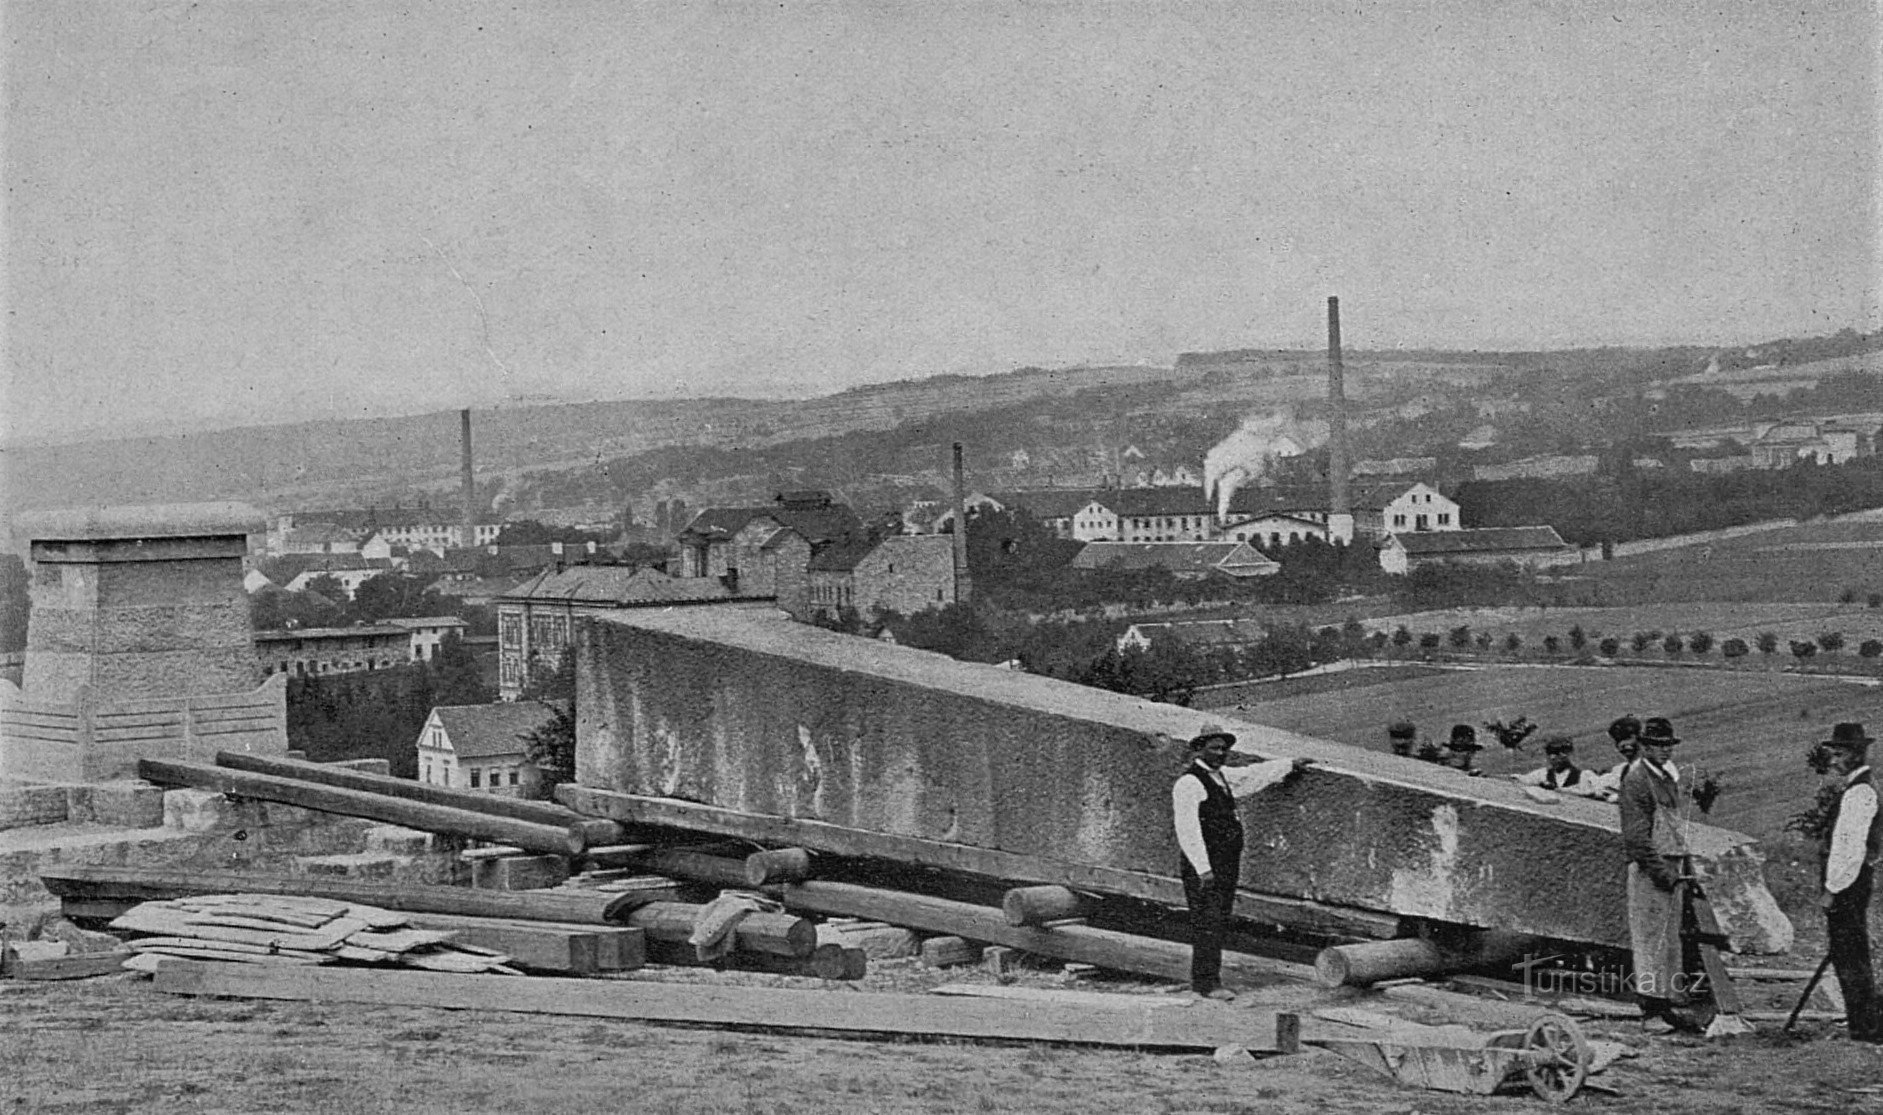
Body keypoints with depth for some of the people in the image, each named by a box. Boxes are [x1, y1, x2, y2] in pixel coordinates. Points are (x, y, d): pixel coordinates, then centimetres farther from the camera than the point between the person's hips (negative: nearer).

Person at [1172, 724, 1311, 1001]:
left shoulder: (1220, 778, 16)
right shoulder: (1189, 782, -11)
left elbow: (1253, 776, 32)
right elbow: (1187, 830, -17)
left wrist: (1290, 766, 38)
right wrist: (1203, 869, -20)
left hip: (1227, 866, 9)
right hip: (1203, 867, -9)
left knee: (1219, 923, 8)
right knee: (1207, 923, -10)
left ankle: (1201, 979, 13)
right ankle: (1207, 983, -9)